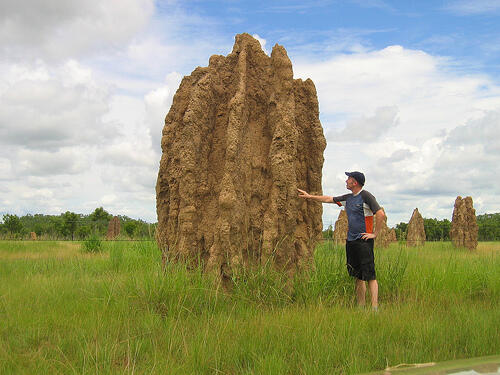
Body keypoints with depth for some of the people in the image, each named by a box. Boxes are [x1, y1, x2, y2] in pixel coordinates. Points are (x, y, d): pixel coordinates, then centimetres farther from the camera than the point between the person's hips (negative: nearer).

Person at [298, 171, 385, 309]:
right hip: (351, 241, 8)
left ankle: (375, 307, -13)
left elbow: (381, 214, -15)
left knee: (369, 276, -11)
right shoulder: (348, 198, 16)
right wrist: (309, 196, 30)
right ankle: (360, 307, 14)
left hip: (364, 241, -8)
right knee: (358, 276, 9)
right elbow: (329, 199, 27)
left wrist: (375, 234, -12)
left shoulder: (366, 196, -8)